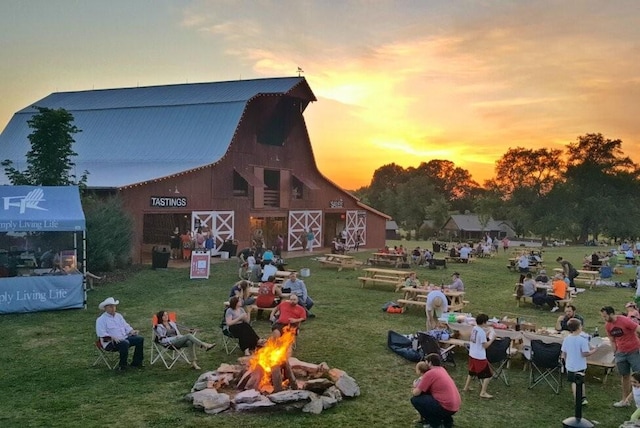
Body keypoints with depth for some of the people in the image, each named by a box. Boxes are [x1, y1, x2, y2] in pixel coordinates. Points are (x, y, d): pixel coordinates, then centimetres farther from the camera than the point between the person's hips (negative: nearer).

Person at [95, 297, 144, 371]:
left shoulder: (119, 316, 20)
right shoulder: (101, 320, -2)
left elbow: (126, 326, 22)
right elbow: (101, 334, -13)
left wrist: (131, 331, 0)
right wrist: (111, 337, -28)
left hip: (125, 338, 7)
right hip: (111, 342, -7)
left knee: (140, 339, -11)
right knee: (125, 343, -37)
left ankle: (136, 362, -4)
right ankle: (122, 366, -20)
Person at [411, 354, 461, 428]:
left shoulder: (429, 373, -12)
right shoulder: (441, 369, 13)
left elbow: (416, 393, -7)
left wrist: (414, 388, 14)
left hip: (446, 408, -8)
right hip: (455, 407, 9)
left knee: (415, 400, -2)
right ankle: (447, 421, 22)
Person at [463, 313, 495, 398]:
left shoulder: (474, 329, 3)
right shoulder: (482, 332, -22)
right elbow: (485, 345, -19)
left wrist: (486, 334, 15)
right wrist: (492, 339, -7)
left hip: (472, 355, 9)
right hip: (480, 357, -9)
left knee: (472, 371, 27)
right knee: (488, 374, 2)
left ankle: (466, 387, 37)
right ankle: (483, 393, 2)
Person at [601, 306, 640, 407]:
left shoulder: (625, 321, -19)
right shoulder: (607, 326, 0)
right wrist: (616, 355, 6)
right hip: (621, 353, 5)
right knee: (624, 376, 10)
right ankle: (625, 400, 18)